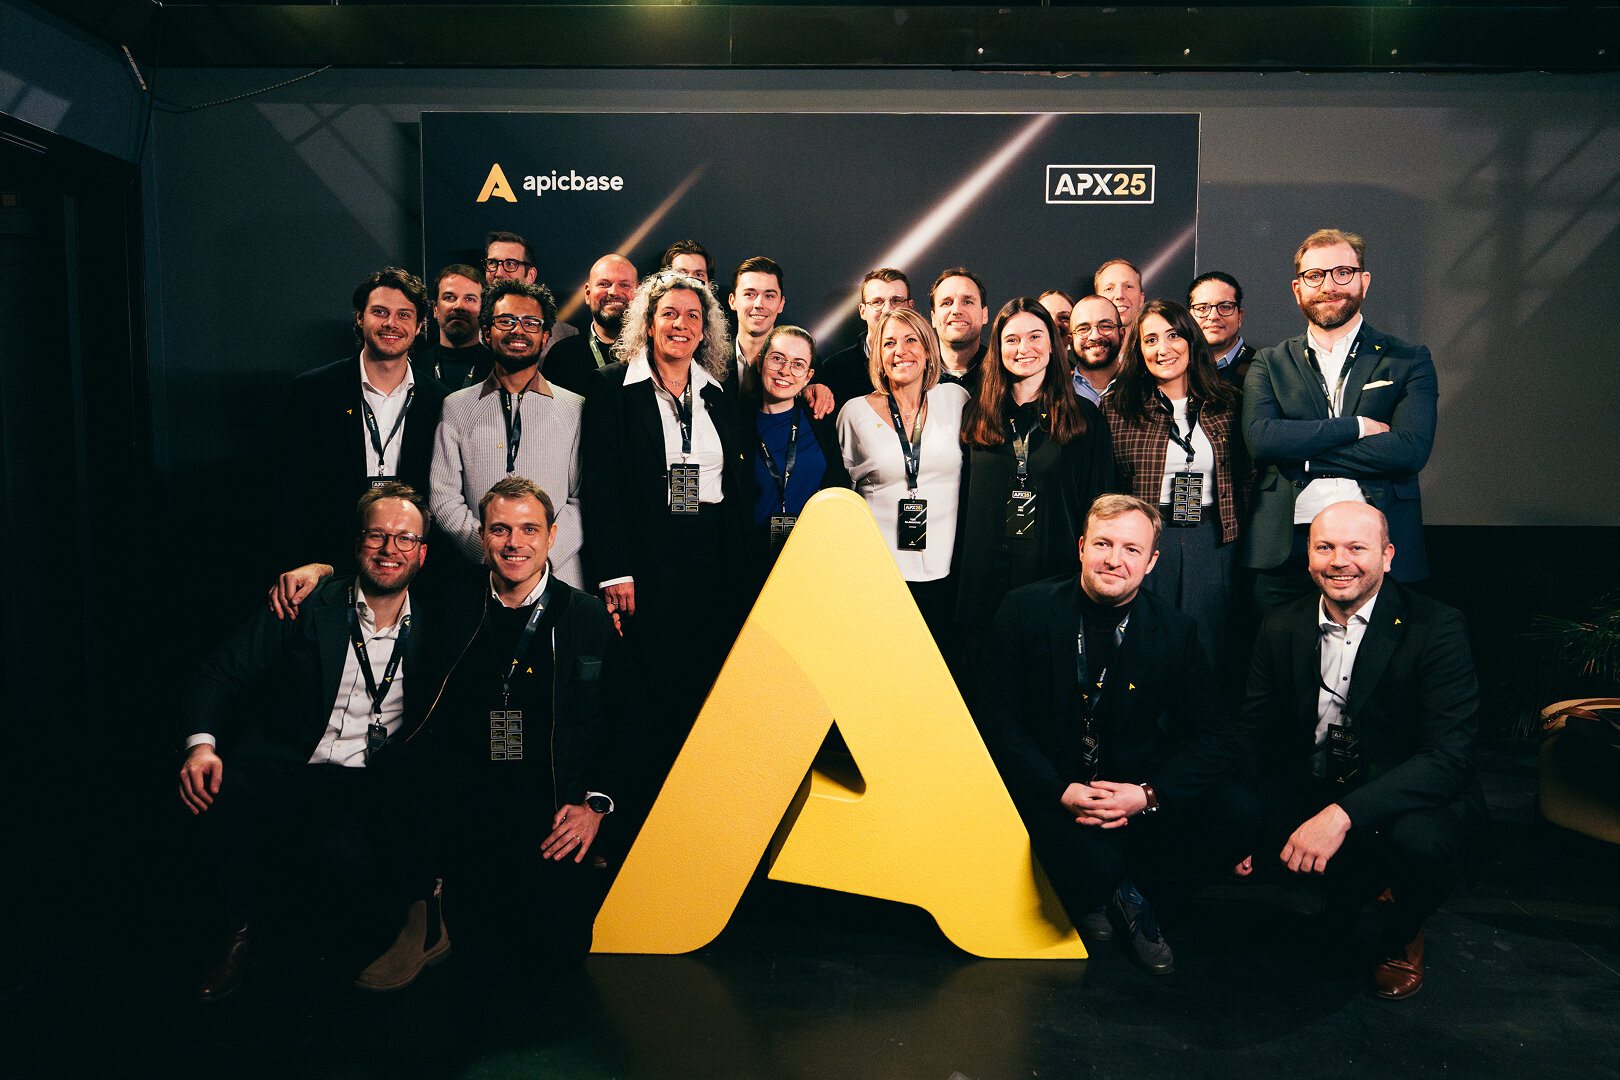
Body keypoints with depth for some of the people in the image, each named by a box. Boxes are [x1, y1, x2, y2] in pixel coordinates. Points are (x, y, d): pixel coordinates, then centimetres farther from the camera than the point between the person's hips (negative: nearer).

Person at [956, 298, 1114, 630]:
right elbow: (961, 502, 11)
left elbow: (1099, 504, 4)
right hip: (985, 575, 2)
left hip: (1057, 574, -1)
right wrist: (956, 575, 6)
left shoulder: (1085, 417, 3)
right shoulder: (975, 416, 8)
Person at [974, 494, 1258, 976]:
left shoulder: (1174, 632, -4)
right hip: (1049, 786, -3)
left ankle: (1127, 887, 4)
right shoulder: (1025, 611, -8)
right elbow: (996, 720, -8)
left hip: (1135, 783, 3)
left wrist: (1149, 794, -21)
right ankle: (1096, 891, 9)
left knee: (1238, 814, -20)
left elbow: (1220, 737, -5)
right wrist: (1060, 790, -20)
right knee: (1091, 867, -32)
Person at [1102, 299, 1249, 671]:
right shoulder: (1118, 409, 1)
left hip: (1212, 543, 2)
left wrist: (1237, 530, 3)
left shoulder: (1226, 404, 7)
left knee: (1207, 655, 5)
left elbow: (1245, 479, 13)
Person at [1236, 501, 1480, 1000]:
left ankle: (1401, 937, 3)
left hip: (1409, 796, -4)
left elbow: (1449, 756, -24)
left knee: (1420, 840, -36)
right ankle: (1351, 883, 15)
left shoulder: (1437, 628, -15)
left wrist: (1343, 813, -37)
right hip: (1312, 790, 4)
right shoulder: (1282, 627, -1)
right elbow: (1255, 734, 3)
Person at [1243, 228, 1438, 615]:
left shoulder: (1408, 361, 9)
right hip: (1286, 551, 1)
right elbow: (1260, 438, -7)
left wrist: (1305, 456, -9)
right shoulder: (1270, 363, 12)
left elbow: (1412, 450, -7)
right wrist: (1357, 427, -9)